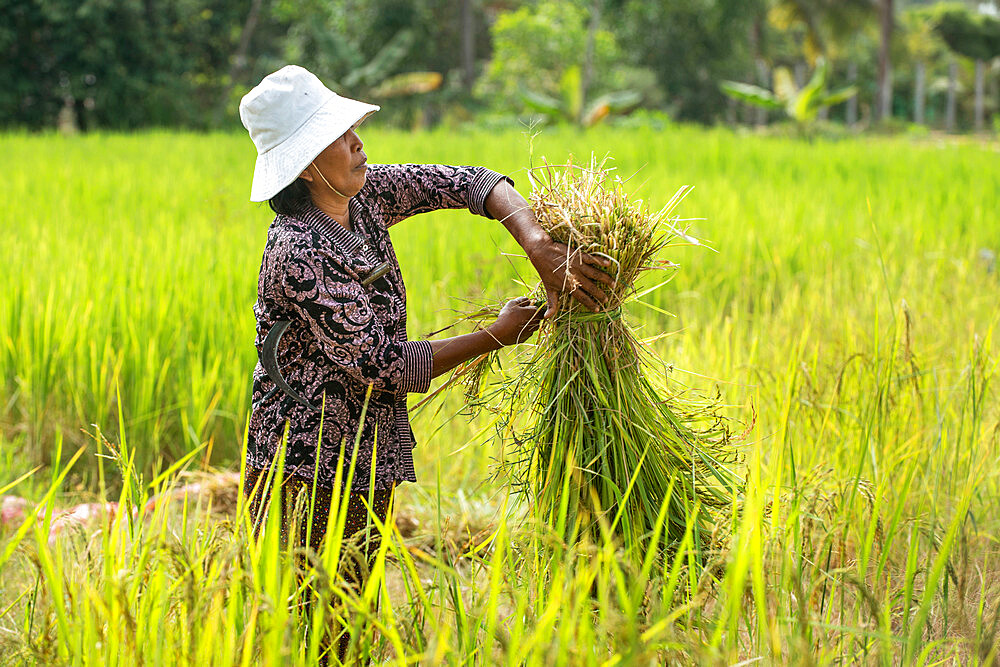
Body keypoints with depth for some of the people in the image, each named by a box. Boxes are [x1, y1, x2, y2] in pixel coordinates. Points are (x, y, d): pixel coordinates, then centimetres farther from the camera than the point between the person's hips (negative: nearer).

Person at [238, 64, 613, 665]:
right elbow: (380, 365, -21)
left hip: (368, 466, 8)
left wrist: (542, 248, -16)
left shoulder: (365, 194, 1)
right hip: (305, 472, -8)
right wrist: (499, 334, -12)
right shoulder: (299, 252, -23)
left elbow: (468, 184, 2)